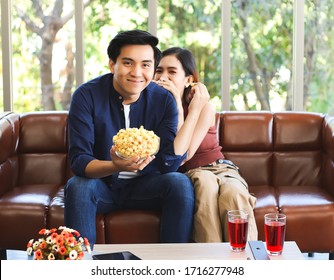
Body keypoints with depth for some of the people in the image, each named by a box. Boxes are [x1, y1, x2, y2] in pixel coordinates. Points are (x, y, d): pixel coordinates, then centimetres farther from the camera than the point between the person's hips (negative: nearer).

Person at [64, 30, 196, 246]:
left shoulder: (163, 100, -9)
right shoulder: (87, 96, -15)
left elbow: (171, 164, -16)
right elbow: (79, 160, -22)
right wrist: (115, 167, -42)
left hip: (145, 185, 2)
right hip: (101, 184, -1)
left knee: (180, 183, -25)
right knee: (77, 186, -32)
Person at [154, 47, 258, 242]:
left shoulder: (205, 107, -4)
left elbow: (184, 154, -18)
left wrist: (177, 104, -18)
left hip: (220, 168, 1)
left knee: (233, 193, -36)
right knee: (205, 182, -38)